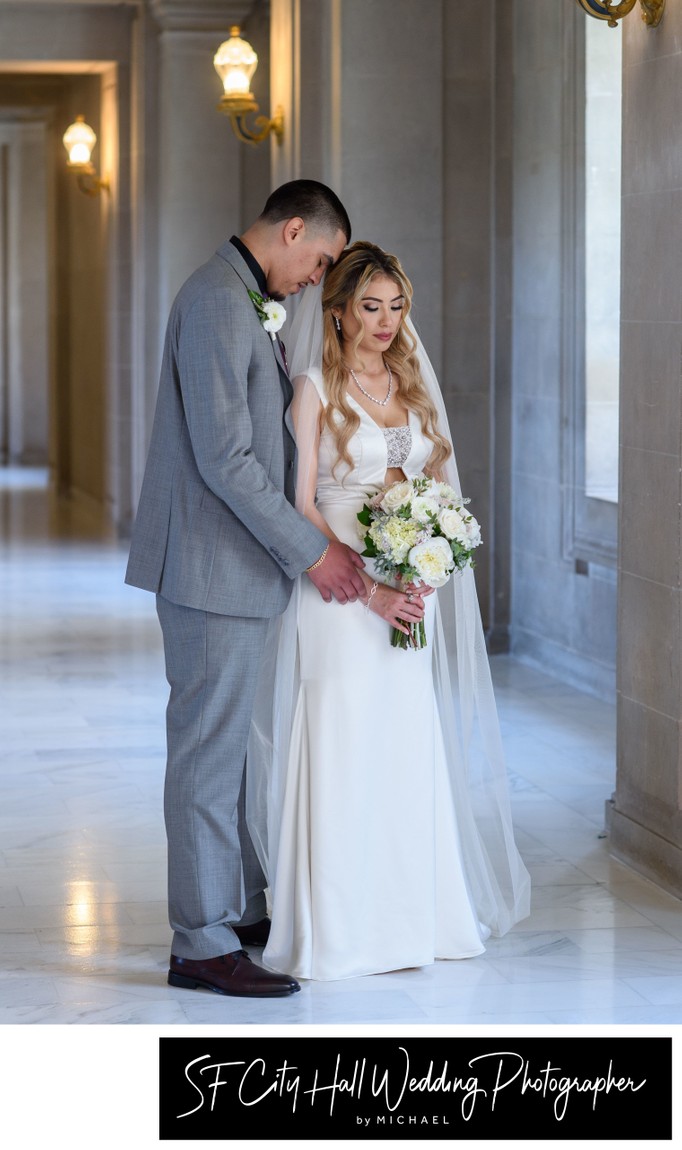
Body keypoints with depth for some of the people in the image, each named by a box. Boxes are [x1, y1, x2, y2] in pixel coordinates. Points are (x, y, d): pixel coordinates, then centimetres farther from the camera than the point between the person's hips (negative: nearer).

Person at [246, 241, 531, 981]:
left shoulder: (411, 383, 13)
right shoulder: (316, 388, -4)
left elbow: (433, 484, 16)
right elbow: (302, 503, -10)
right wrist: (366, 587, -16)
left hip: (407, 594, 5)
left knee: (409, 751, 7)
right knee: (338, 752, -5)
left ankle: (408, 916, 17)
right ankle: (336, 927, 3)